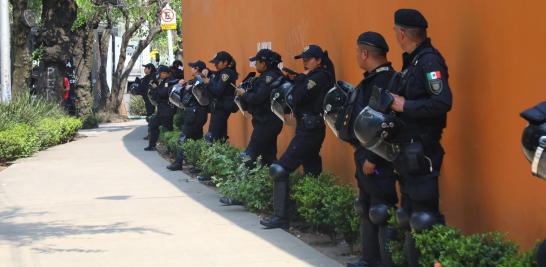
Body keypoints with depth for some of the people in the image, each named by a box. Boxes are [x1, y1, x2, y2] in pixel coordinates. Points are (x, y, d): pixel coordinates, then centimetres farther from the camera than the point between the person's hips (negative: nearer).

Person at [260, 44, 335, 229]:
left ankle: (280, 216, -13)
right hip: (310, 130, 10)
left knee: (280, 169, -12)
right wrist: (300, 80, 1)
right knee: (312, 172, 14)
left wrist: (300, 79, -6)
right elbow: (298, 101, 13)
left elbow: (297, 100, -19)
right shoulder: (314, 78, 16)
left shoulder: (319, 77, -12)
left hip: (309, 131, -10)